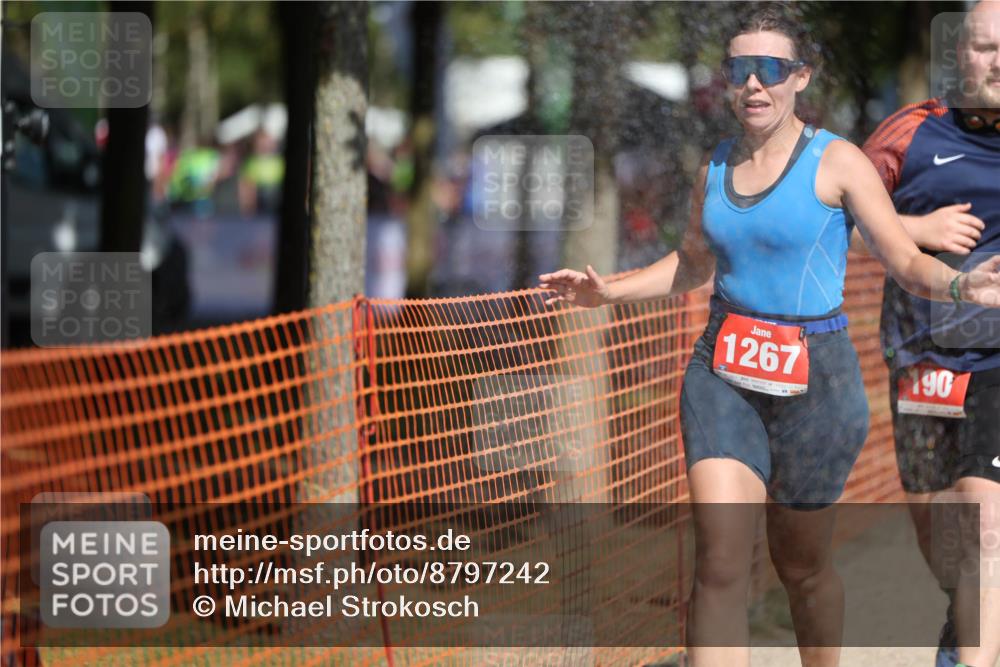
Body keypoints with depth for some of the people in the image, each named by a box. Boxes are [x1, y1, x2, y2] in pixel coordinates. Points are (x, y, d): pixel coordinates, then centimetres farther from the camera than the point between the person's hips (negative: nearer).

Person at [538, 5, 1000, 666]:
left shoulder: (837, 162, -6)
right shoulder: (716, 167, 9)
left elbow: (906, 259, -10)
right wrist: (610, 291, 15)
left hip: (814, 376, -3)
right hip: (723, 370, 3)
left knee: (802, 563, 11)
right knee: (721, 561, -13)